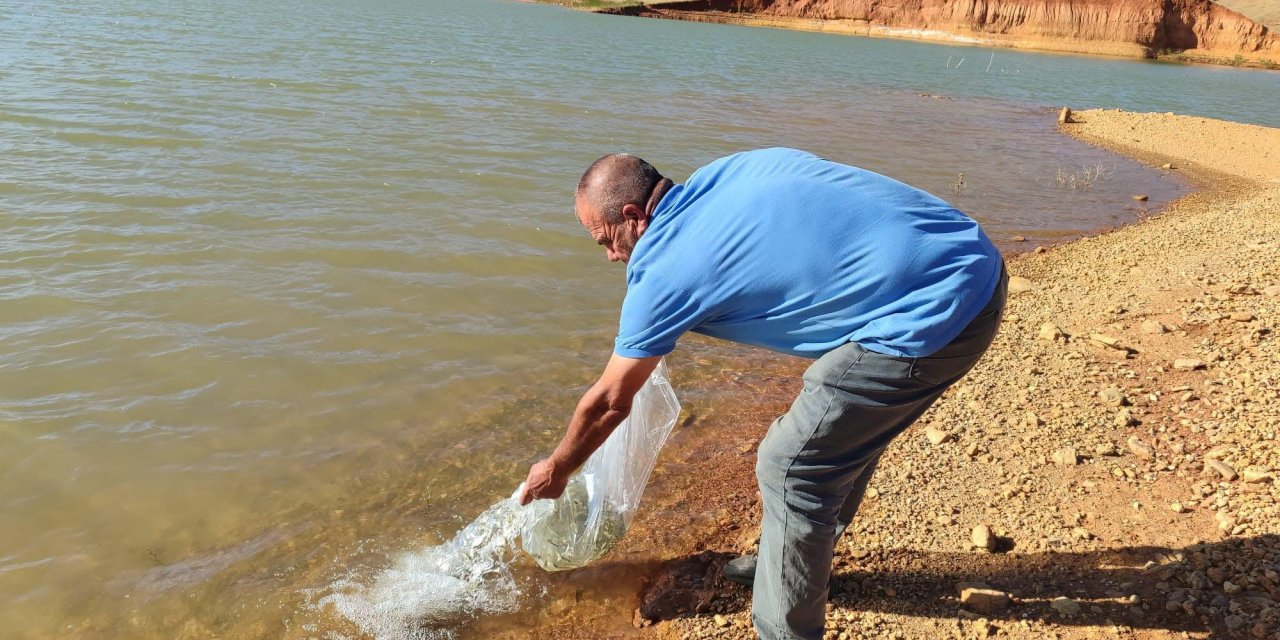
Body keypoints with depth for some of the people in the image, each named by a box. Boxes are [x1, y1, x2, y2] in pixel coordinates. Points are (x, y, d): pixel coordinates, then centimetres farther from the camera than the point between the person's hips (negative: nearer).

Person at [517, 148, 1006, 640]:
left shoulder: (662, 270, -9)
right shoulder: (724, 172, 9)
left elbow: (609, 402, 3)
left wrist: (556, 470, 23)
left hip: (932, 313, -9)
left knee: (792, 468, 2)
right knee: (845, 430, 24)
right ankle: (798, 561, 44)